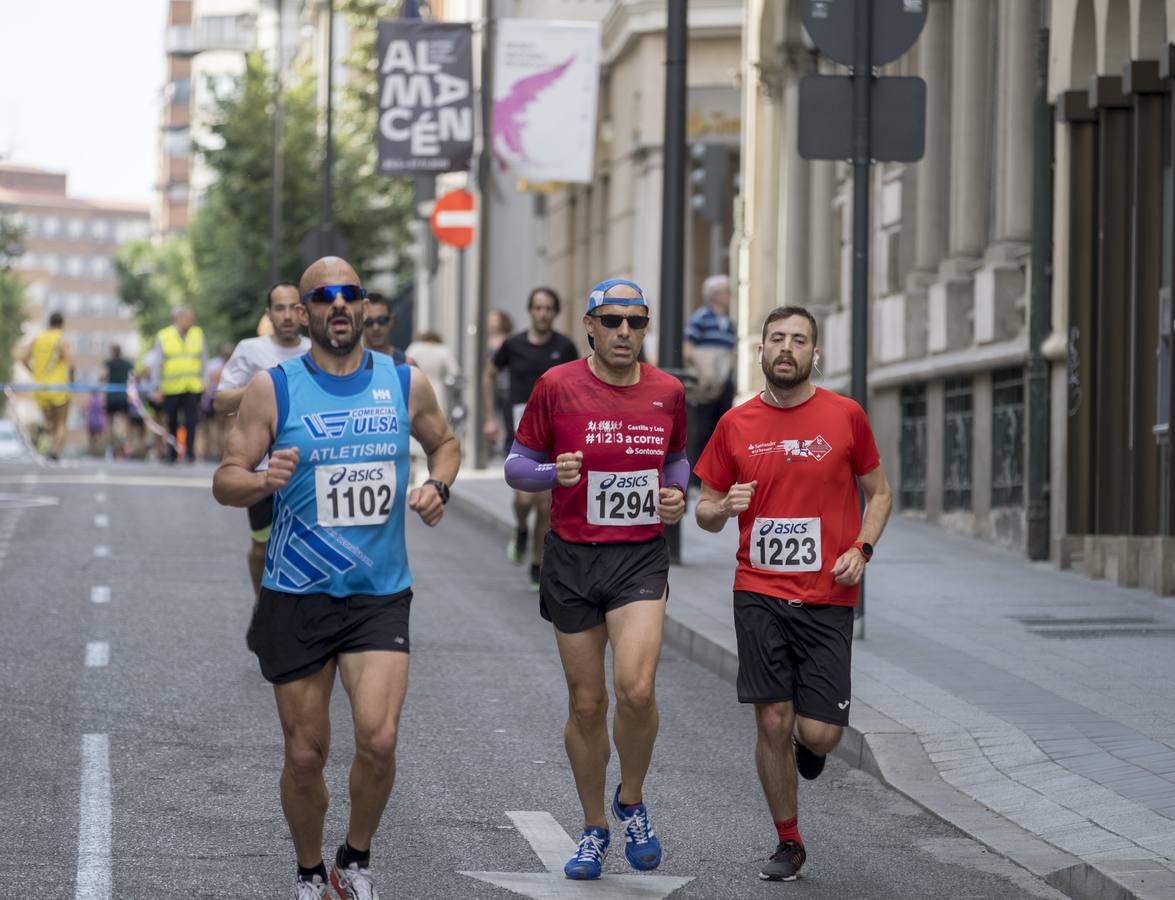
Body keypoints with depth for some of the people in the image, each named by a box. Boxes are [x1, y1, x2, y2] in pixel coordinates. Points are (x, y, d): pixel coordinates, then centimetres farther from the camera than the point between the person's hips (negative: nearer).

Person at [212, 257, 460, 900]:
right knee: (305, 754, 5)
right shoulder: (272, 388, -4)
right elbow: (224, 480, -3)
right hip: (296, 599, -1)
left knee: (379, 740, -15)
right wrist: (263, 480, -25)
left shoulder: (406, 383, 3)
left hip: (380, 596, 1)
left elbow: (444, 443, 21)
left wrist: (438, 486, 0)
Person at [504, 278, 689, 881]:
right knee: (587, 703, 5)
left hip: (641, 558, 0)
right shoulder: (557, 386, -4)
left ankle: (631, 801, 9)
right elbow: (517, 465, 3)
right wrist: (553, 473, -18)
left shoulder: (667, 392, 3)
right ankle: (594, 829, 24)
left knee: (636, 689, -19)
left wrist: (677, 495, -1)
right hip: (572, 559, 0)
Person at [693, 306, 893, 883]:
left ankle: (806, 742, 32)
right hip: (759, 595, 1)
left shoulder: (845, 416, 0)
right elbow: (705, 512, 11)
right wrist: (724, 506, -12)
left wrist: (861, 549, -6)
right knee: (773, 722, -1)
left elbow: (878, 492, 11)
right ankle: (788, 842, 17)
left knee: (819, 733, -6)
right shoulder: (735, 424, 3)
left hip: (827, 598, -1)